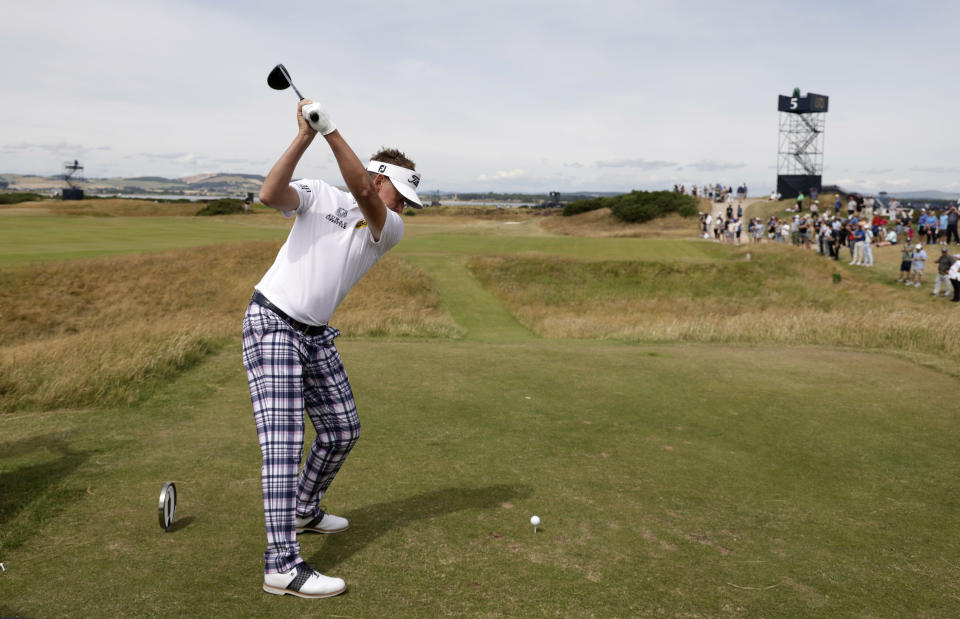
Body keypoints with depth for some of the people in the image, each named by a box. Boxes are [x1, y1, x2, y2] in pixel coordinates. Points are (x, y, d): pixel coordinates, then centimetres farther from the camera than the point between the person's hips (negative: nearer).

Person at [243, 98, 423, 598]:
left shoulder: (390, 230, 4)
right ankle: (282, 565, -16)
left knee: (342, 430, 13)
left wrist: (330, 130, -25)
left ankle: (304, 510, 37)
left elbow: (361, 192, -16)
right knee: (283, 438, -14)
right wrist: (304, 135, -25)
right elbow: (269, 195, -21)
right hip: (272, 323, -6)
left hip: (315, 336, 6)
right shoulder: (320, 196, -1)